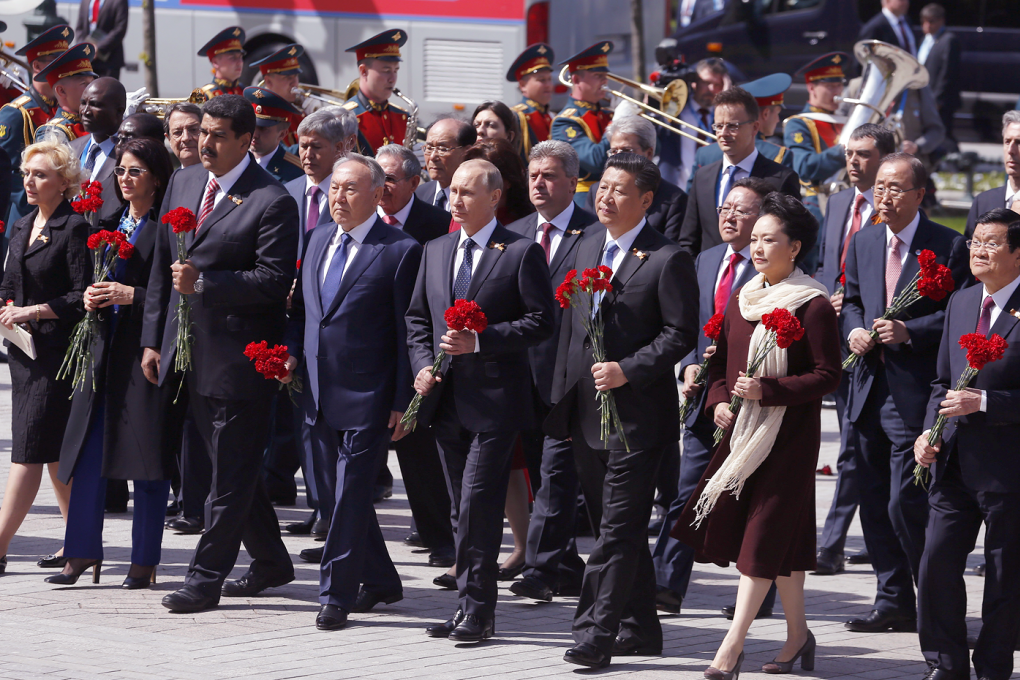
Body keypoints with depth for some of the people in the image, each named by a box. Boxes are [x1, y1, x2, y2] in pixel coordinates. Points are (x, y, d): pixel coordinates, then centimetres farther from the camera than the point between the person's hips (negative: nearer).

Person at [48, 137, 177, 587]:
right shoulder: (109, 224, 16)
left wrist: (131, 295, -18)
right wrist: (91, 298, 2)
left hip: (147, 352, -7)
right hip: (103, 348, 7)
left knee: (147, 464, -1)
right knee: (88, 455, 4)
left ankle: (144, 561, 6)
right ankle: (83, 552, 9)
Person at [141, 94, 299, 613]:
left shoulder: (271, 203, -11)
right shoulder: (183, 184, 11)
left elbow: (274, 280, -17)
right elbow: (162, 267, 16)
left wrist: (203, 282, -23)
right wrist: (153, 339, 13)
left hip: (239, 355, -8)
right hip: (189, 352, 8)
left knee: (232, 472, -2)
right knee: (229, 466, 16)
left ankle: (205, 579, 2)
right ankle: (270, 563, 28)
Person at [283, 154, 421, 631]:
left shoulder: (400, 251, -8)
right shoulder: (319, 239, 12)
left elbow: (407, 334, -8)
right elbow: (302, 305, 22)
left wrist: (404, 402, -10)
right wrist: (292, 350, 3)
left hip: (368, 395, -7)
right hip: (321, 392, 7)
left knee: (351, 492, -6)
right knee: (345, 488, 14)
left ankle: (337, 594, 0)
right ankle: (381, 581, 27)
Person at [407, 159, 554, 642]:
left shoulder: (522, 253, -4)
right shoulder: (436, 252, 15)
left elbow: (540, 322, -9)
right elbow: (417, 317, 21)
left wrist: (479, 341, -17)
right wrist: (422, 364, 3)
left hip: (494, 398, -6)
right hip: (446, 398, 6)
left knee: (478, 504, -11)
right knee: (462, 508, 10)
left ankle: (477, 610, -7)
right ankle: (470, 607, 14)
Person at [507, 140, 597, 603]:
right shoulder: (514, 234, 15)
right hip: (526, 370, 6)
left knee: (557, 471, -10)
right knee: (549, 473, 11)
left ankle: (542, 569, -11)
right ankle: (567, 568, 18)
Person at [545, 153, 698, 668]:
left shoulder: (667, 260, -8)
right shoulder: (587, 246, 14)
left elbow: (681, 334, -11)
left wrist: (627, 370, -19)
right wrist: (561, 401, 16)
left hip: (636, 417, -8)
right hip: (586, 414, 8)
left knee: (619, 530, -9)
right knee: (615, 528, 14)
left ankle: (596, 634, -12)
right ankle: (639, 629, 23)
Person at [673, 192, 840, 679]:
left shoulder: (813, 305, -10)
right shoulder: (740, 300, 11)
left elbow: (827, 376, -12)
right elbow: (721, 360, 19)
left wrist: (767, 390, -19)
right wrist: (718, 400, 0)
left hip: (789, 435, -6)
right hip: (742, 431, 6)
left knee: (765, 533, -7)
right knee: (786, 535, 11)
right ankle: (797, 634, 21)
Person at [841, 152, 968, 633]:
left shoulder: (948, 247, -7)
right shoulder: (863, 243, 13)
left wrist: (910, 332, -20)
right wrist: (854, 330, 1)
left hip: (915, 394, -7)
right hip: (870, 390, 7)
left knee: (905, 504, -11)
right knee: (874, 504, 10)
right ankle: (893, 602, 20)